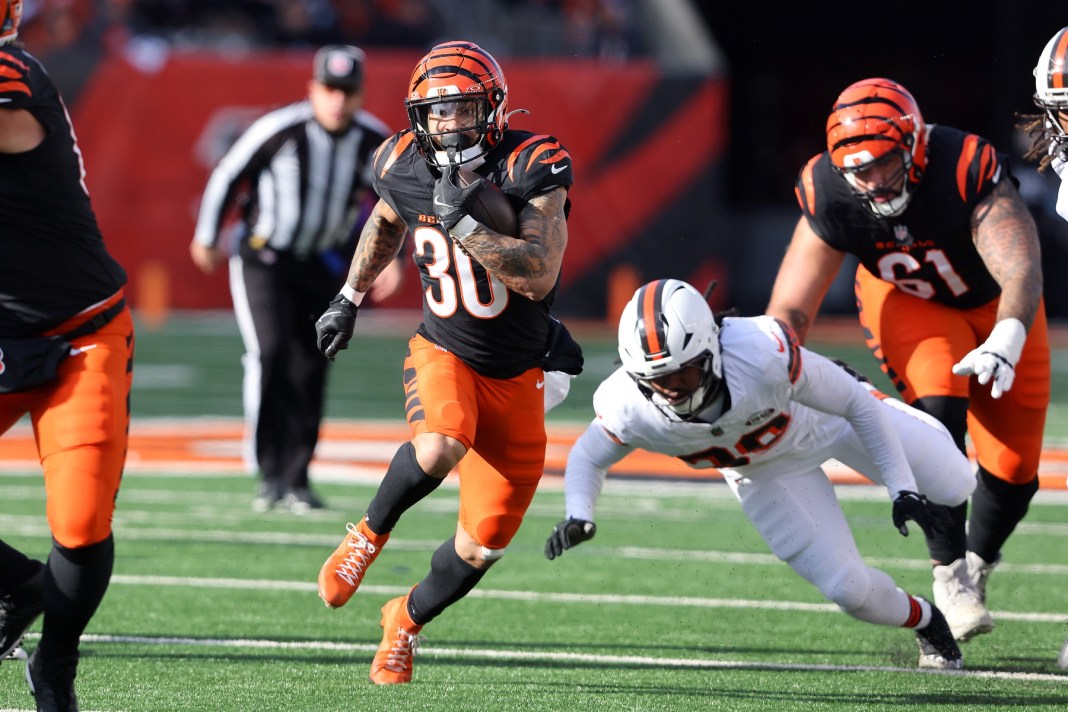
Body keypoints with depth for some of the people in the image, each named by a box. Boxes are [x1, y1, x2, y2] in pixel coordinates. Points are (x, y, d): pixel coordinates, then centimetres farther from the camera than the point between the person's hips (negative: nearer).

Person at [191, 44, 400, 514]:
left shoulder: (375, 143, -9)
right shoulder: (279, 130, -21)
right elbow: (228, 176, -6)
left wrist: (392, 259, 1)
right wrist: (206, 238, 4)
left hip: (323, 267, 4)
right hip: (263, 260, -4)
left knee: (310, 372, 5)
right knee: (271, 352, -22)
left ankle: (295, 480, 16)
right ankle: (269, 469, -13)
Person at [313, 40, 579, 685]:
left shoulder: (531, 167, -19)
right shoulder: (406, 167, -8)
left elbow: (540, 276, -30)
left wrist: (463, 223, -35)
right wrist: (350, 298, 20)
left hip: (516, 373, 0)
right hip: (444, 350, 0)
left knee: (481, 548, 2)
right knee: (438, 450, -35)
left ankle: (406, 622, 32)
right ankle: (370, 534, -5)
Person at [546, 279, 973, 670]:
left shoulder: (764, 355, -44)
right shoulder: (630, 409, -34)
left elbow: (857, 404, -27)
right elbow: (589, 458, -9)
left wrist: (903, 489, -24)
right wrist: (577, 517, -29)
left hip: (821, 417, -2)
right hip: (763, 470, 2)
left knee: (955, 487, 7)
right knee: (849, 589, -5)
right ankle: (925, 624, 29)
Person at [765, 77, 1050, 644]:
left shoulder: (967, 171, -39)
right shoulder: (831, 197, -30)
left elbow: (1021, 271, -51)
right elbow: (790, 312, -25)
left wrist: (1007, 340, -70)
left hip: (995, 304, 0)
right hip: (909, 301, 0)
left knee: (1012, 467, -2)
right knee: (939, 409, -28)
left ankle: (977, 565, 29)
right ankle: (949, 573, -17)